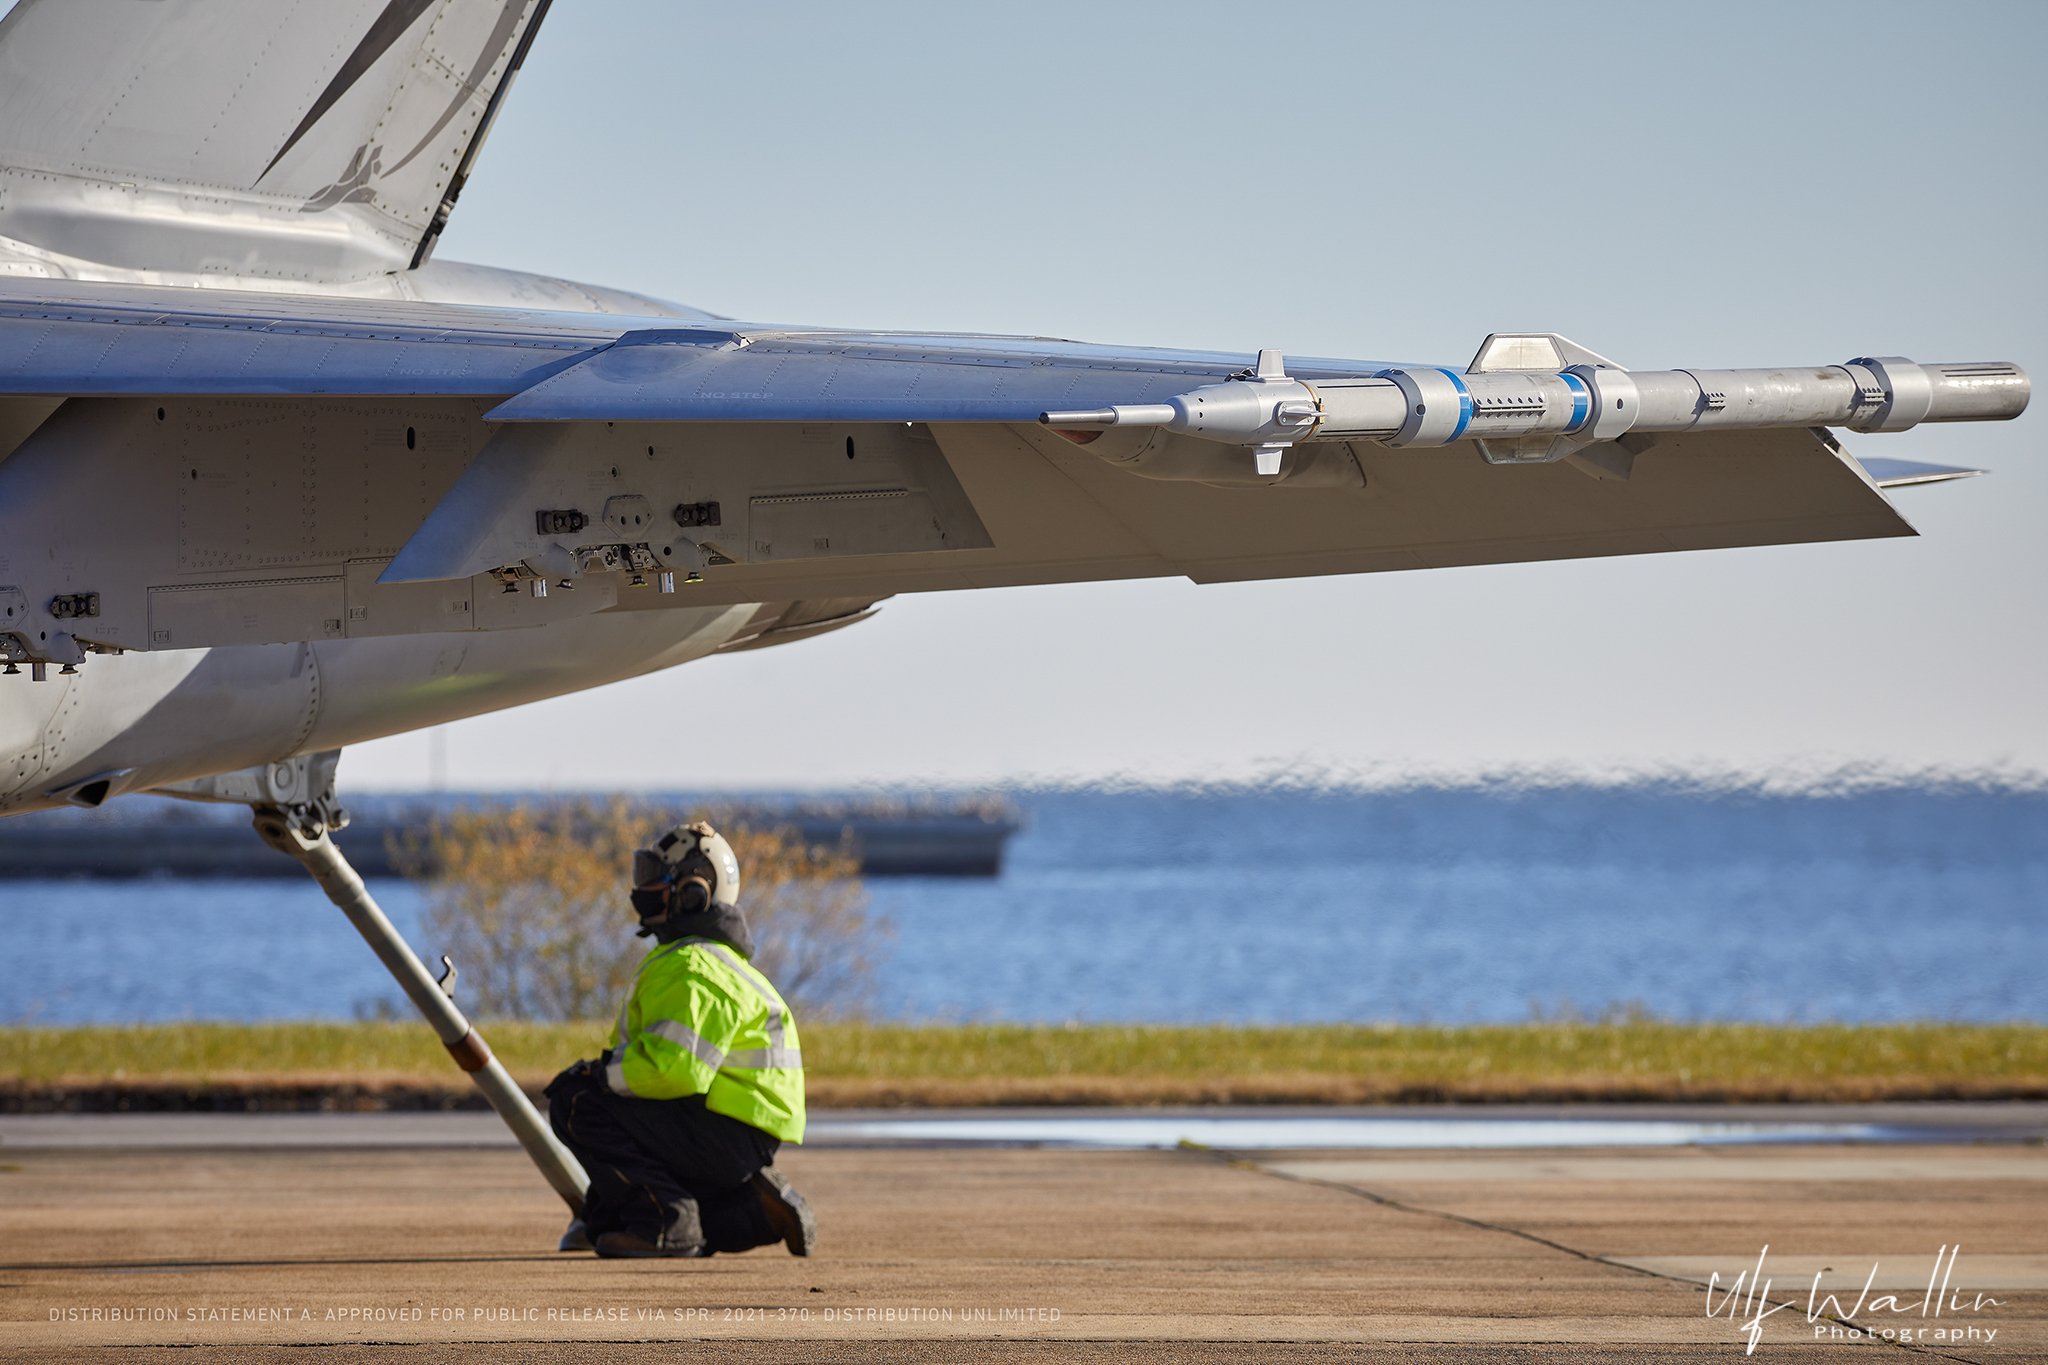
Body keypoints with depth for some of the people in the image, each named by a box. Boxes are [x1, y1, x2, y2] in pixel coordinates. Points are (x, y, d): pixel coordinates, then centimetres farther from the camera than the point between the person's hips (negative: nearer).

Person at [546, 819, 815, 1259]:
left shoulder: (691, 969, -16)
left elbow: (674, 1069, -27)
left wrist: (599, 1074, -16)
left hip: (726, 1136, -11)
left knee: (577, 1105, -16)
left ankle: (665, 1222, -17)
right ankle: (754, 1210, 12)